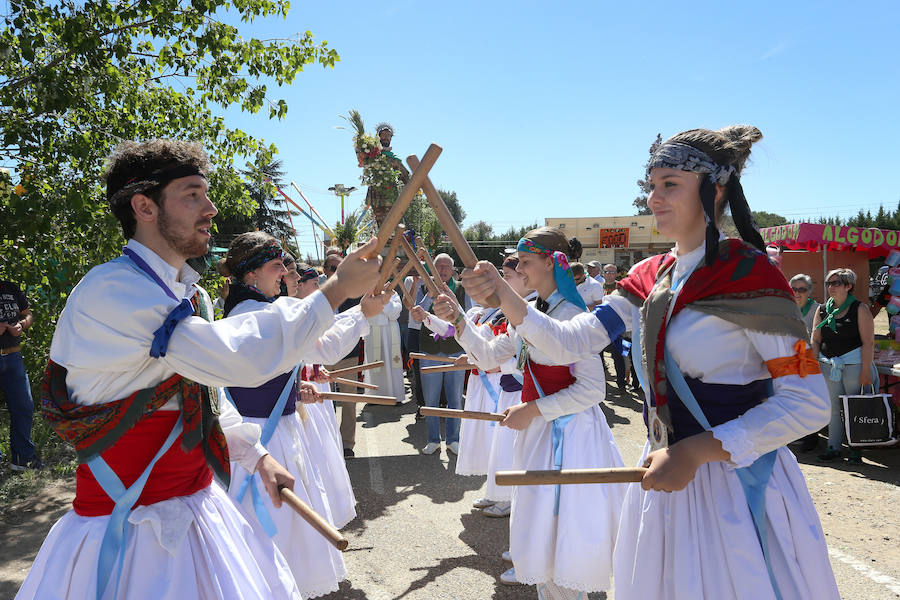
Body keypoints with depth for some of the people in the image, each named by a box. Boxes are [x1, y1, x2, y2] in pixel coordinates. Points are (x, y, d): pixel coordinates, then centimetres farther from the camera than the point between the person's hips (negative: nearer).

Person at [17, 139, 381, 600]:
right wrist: (336, 289, -25)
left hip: (197, 505, 8)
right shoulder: (110, 291, -22)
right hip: (128, 526, -8)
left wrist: (255, 456, 12)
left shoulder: (191, 296, 8)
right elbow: (233, 357, -30)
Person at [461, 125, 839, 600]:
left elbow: (808, 403, -18)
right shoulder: (648, 277, 5)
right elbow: (571, 343, 0)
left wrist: (696, 451, -23)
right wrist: (504, 297, -13)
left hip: (738, 483, -6)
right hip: (665, 475, 6)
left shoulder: (748, 271, -15)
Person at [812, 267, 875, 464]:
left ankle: (855, 450, 13)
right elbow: (815, 340, 11)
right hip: (828, 365, 4)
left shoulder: (859, 309, -3)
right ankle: (833, 447, 16)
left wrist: (866, 370, -14)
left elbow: (868, 342, -8)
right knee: (833, 407, 8)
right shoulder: (822, 310, 10)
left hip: (854, 363, -4)